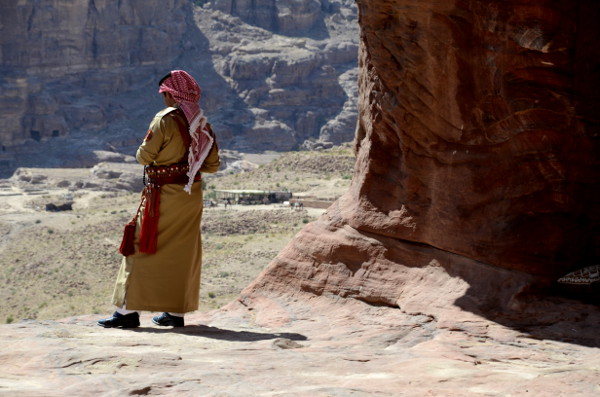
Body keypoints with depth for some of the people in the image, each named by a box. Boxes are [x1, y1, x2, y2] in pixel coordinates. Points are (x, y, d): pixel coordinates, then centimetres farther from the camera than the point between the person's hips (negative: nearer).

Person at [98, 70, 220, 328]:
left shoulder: (165, 120, -14)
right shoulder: (202, 124, 6)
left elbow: (145, 156, -13)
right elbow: (213, 164, 10)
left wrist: (142, 153, 9)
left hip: (164, 195, -6)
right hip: (192, 196, 7)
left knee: (141, 249, -1)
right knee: (182, 252, 11)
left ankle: (129, 310, -3)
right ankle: (176, 311, 15)